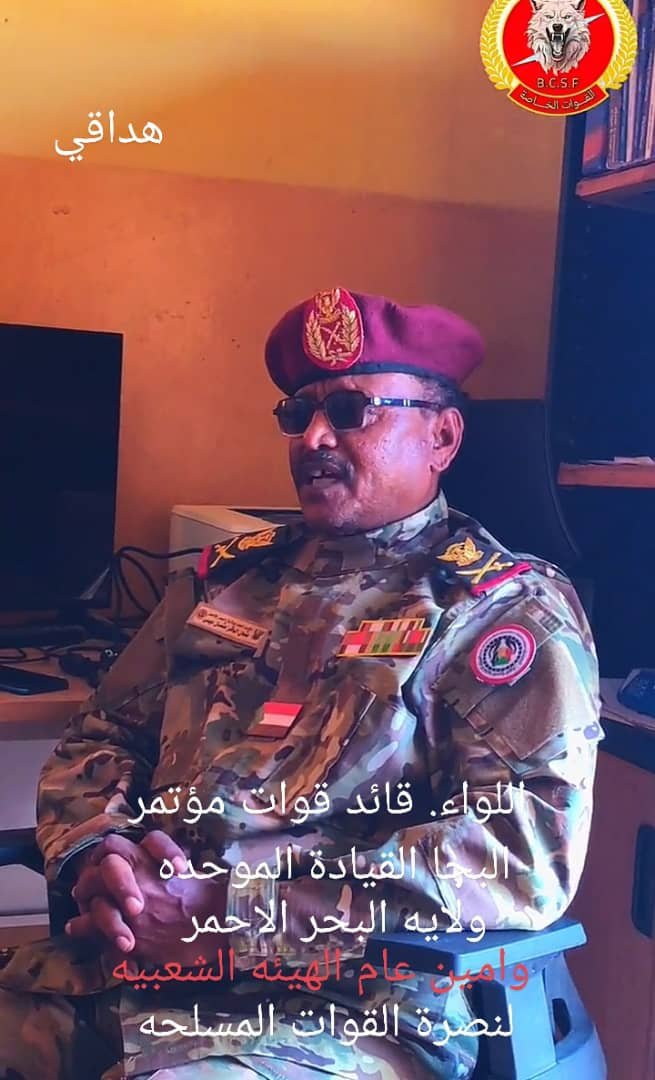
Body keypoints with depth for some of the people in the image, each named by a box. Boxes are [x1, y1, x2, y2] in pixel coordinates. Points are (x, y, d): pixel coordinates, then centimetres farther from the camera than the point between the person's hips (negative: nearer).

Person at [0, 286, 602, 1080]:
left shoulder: (511, 610, -1)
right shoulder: (231, 574, 16)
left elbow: (526, 853, -14)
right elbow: (101, 736, 19)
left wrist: (235, 913, -18)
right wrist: (95, 851, -4)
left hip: (337, 1012, -5)